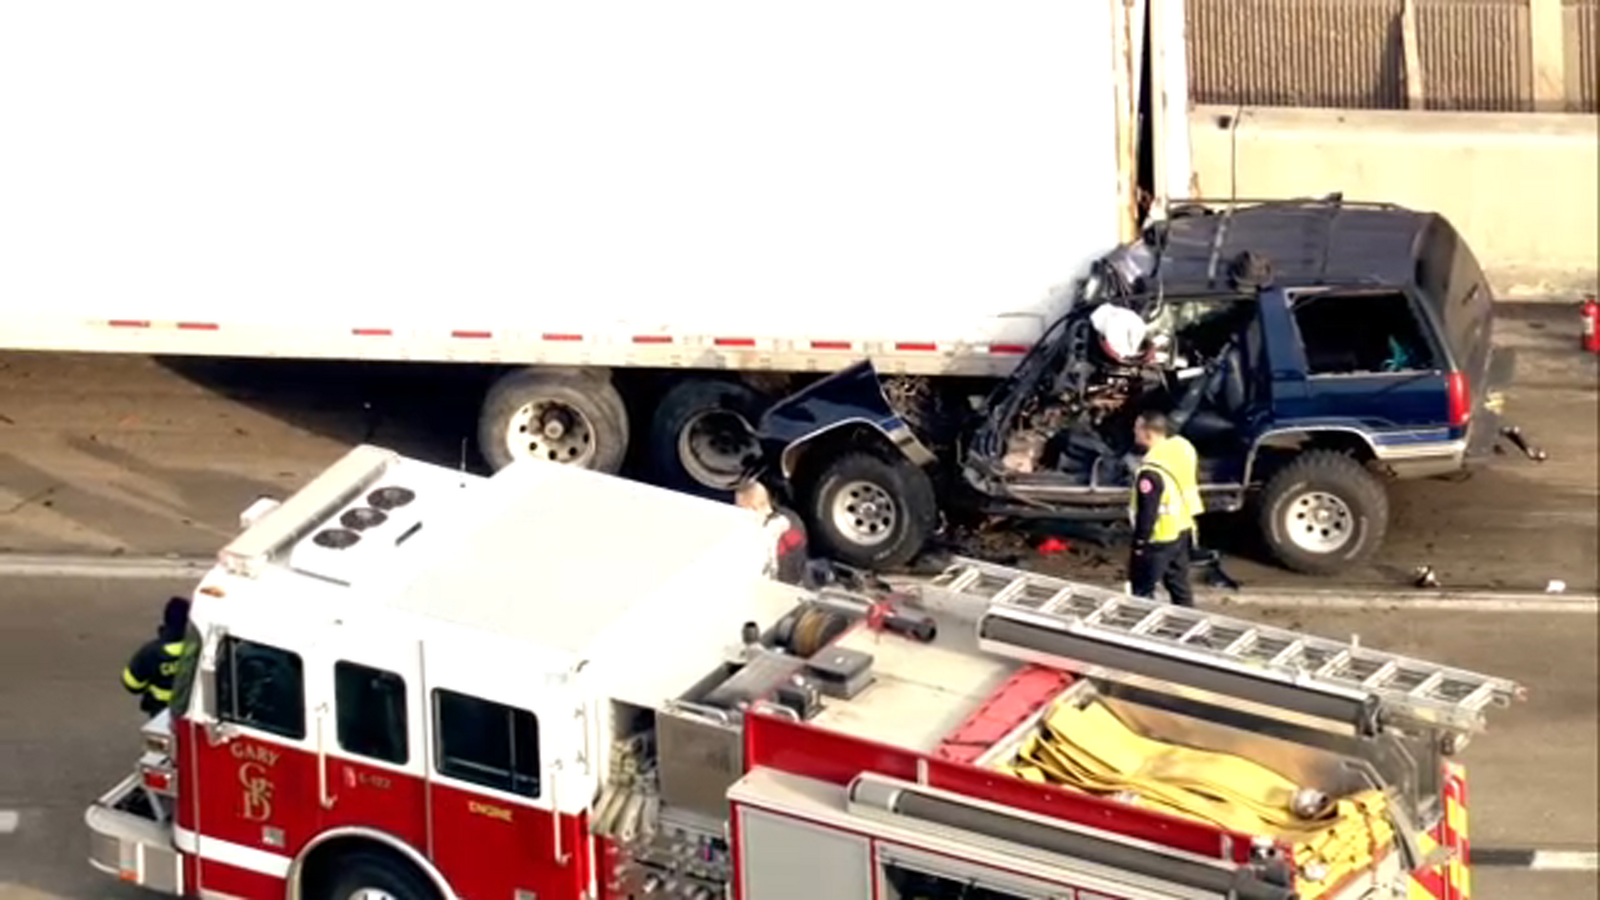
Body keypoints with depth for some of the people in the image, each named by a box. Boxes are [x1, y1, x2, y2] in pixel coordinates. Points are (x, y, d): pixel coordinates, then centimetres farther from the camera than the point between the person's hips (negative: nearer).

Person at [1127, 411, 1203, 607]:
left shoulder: (1151, 472, -31)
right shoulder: (1183, 447, -5)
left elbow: (1147, 513, -25)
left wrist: (1139, 544, -13)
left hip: (1159, 539, -8)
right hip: (1183, 530, 8)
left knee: (1142, 591, 6)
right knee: (1179, 583, 21)